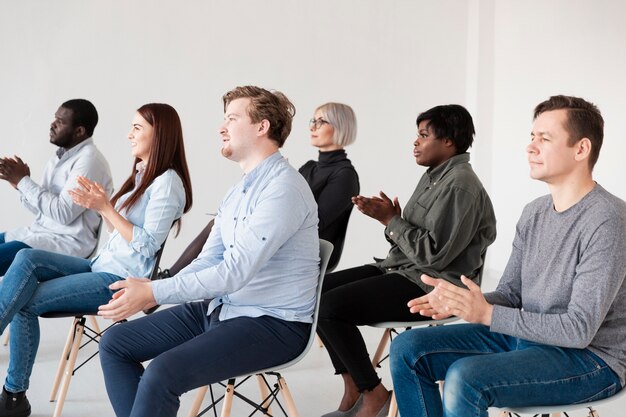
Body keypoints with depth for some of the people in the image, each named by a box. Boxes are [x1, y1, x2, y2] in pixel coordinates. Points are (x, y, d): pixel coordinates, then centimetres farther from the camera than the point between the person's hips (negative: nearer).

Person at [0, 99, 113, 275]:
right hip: (40, 231, 9)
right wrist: (19, 183, -3)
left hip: (68, 242, -9)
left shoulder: (89, 160, -15)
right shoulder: (60, 156, 13)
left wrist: (24, 181, -14)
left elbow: (63, 213, -21)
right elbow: (42, 209, 15)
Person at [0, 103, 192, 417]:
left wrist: (106, 208, -20)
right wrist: (99, 202, 3)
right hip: (103, 266, 9)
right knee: (27, 258, -12)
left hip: (123, 280, -9)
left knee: (27, 302, -17)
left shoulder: (167, 182, -12)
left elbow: (147, 246, -18)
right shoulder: (142, 175, 17)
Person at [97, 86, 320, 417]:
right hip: (220, 309, 10)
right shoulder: (238, 191, 13)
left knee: (163, 373, -28)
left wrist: (154, 292, -23)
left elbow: (234, 272, -24)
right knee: (114, 343, 4)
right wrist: (147, 292, -6)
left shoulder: (283, 188, -18)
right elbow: (208, 262, 11)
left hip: (272, 324, -9)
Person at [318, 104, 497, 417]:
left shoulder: (460, 186, -16)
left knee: (330, 307, -21)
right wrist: (388, 216, -4)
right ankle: (353, 389, 6)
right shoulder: (434, 176, 15)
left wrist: (390, 220, -14)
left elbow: (433, 254, -22)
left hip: (430, 285, -10)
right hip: (401, 270, 11)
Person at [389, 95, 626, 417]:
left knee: (465, 377, -32)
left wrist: (487, 314, -24)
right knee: (408, 349, -2)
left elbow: (579, 329, -23)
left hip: (591, 355, -8)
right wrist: (457, 301, -12)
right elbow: (509, 295, 10)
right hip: (527, 337, 9)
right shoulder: (534, 213, 8)